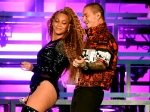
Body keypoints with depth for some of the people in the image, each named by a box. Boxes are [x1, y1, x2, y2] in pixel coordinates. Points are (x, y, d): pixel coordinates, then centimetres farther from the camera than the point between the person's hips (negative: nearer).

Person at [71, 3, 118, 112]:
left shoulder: (104, 36, -8)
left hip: (91, 90, -10)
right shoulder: (91, 36, 23)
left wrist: (85, 65, -37)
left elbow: (103, 63, -21)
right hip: (81, 89, 10)